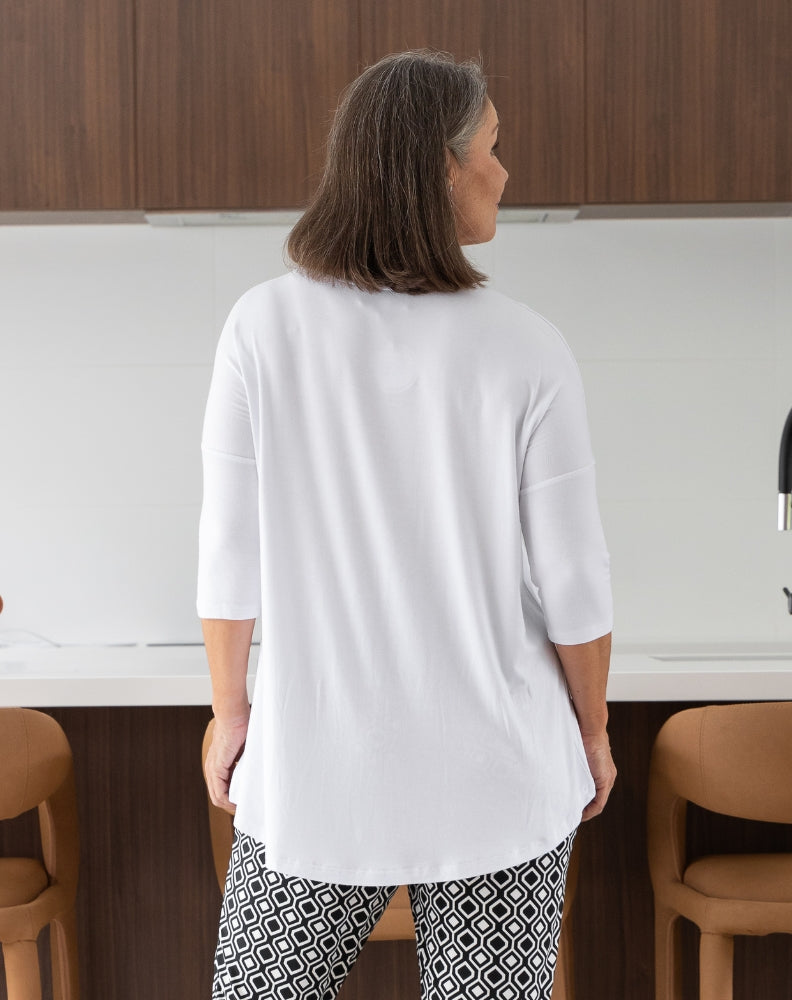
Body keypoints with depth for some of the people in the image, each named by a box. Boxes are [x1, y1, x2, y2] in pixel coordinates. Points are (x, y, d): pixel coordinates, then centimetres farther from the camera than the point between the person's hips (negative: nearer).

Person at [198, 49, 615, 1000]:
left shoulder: (264, 326, -13)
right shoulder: (526, 351, -15)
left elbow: (231, 548, -8)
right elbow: (573, 582, -9)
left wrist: (229, 709, 7)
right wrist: (593, 730, 8)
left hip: (321, 767, 1)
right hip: (498, 771, 0)